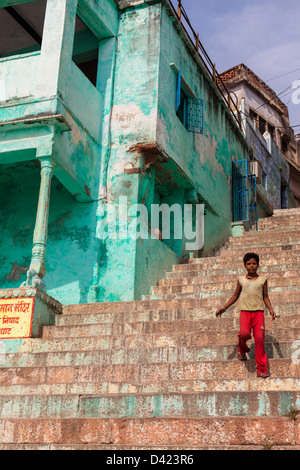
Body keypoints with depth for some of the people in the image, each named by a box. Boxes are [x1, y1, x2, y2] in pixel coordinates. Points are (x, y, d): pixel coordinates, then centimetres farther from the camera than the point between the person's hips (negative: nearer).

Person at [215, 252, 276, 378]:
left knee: (259, 338, -12)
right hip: (245, 311, 0)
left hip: (258, 311, 0)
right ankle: (242, 349, 10)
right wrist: (224, 308, 13)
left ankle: (262, 369, -5)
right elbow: (235, 295, 20)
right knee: (244, 333, -25)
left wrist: (271, 309, -1)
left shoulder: (262, 279, 11)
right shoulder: (241, 279, 12)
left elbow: (265, 297, 15)